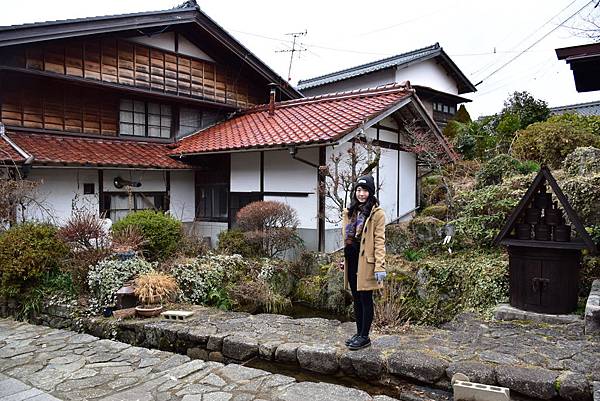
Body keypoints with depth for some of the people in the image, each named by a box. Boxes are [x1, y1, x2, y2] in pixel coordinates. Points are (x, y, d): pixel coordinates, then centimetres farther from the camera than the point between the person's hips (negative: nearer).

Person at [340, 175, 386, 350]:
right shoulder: (349, 212, 12)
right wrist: (344, 260, 16)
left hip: (366, 261, -7)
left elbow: (379, 241, -12)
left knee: (365, 299, 2)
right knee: (356, 299, 15)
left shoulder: (377, 213, -8)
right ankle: (359, 333, 27)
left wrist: (380, 266, -17)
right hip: (352, 260, 7)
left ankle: (365, 337, 14)